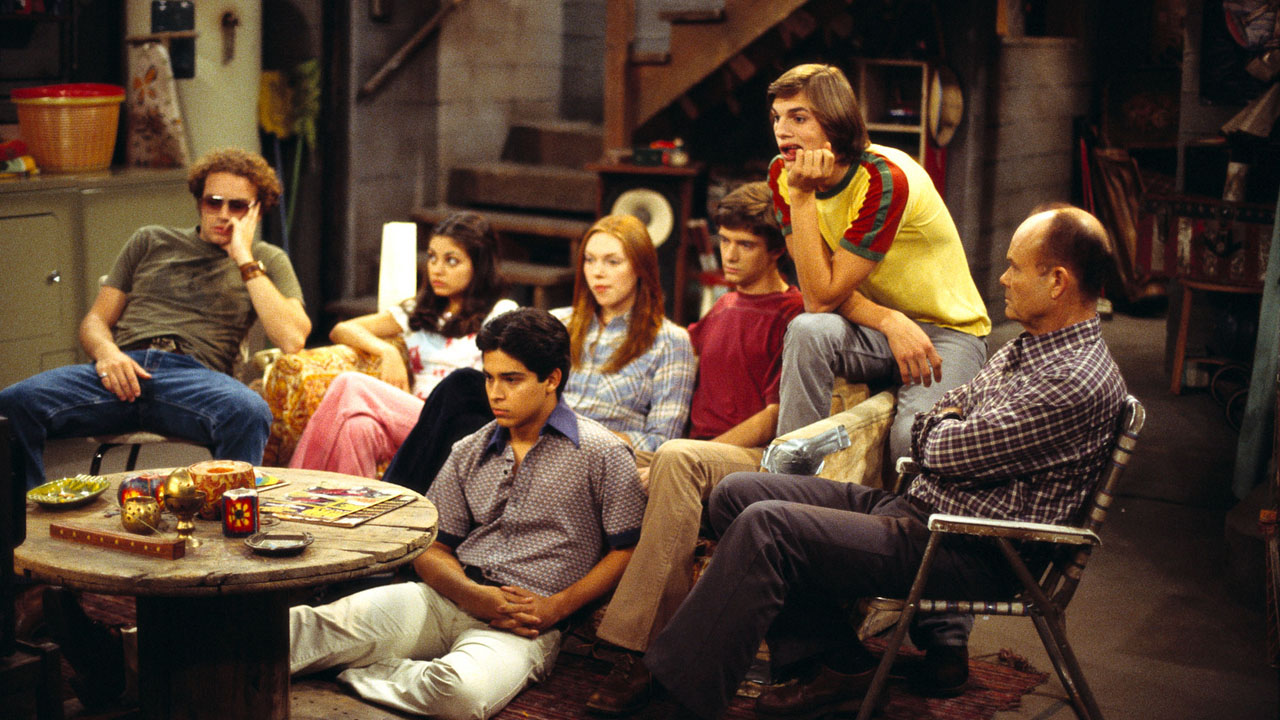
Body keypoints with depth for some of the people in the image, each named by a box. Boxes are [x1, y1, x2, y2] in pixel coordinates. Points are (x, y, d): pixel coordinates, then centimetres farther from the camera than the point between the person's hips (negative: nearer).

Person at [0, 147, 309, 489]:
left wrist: (245, 260, 3)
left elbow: (291, 339, 2)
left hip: (193, 374, -2)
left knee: (249, 413, -40)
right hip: (124, 369, 2)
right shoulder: (150, 241, 28)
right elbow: (95, 320, 24)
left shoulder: (267, 260, 21)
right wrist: (106, 352, -1)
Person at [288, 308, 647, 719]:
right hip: (447, 598, 5)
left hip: (522, 624, -4)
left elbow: (626, 551, -1)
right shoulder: (469, 453, 18)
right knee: (324, 625, -25)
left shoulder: (603, 453, 2)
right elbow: (431, 548, 15)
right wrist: (472, 594, -7)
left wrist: (555, 607, -11)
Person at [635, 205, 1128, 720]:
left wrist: (943, 428, 4)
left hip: (969, 555, -10)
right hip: (916, 505, 10)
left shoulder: (1078, 383, -18)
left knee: (766, 525, -24)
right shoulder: (1026, 347, 15)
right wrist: (942, 429, -5)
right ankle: (837, 668, 4)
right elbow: (925, 438, 17)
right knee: (737, 494, 1)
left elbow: (947, 450, -18)